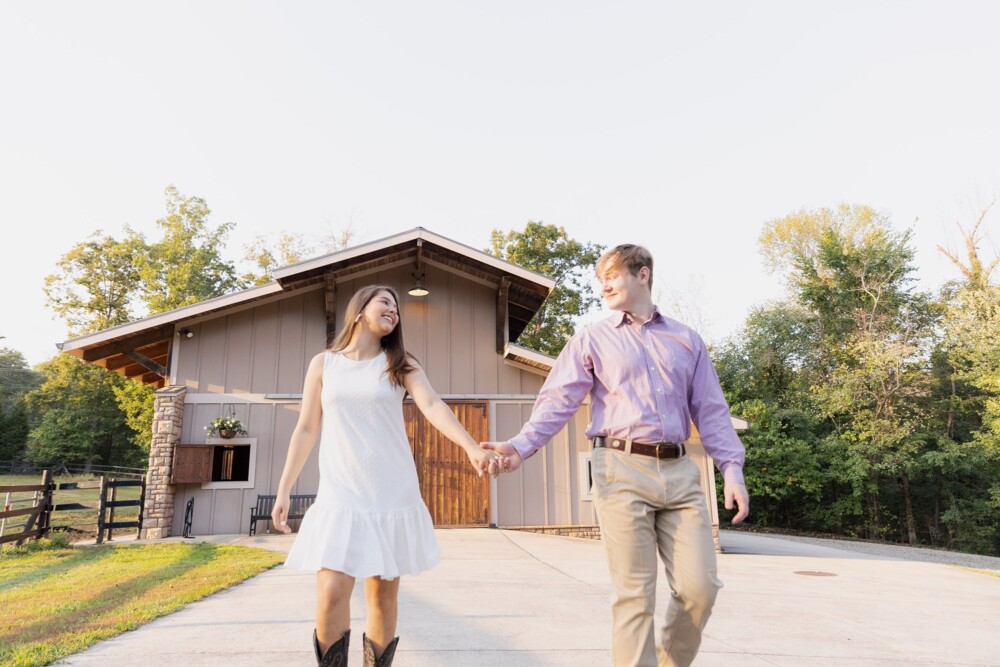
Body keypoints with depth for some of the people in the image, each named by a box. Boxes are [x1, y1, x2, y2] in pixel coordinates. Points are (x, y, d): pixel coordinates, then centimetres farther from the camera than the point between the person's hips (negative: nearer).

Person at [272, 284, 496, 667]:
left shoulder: (400, 364, 5)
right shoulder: (323, 363, 8)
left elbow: (433, 406, -11)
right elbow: (306, 430, 10)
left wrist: (471, 447, -28)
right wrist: (283, 490, 8)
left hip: (392, 494, 0)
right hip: (340, 495, 0)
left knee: (383, 595, 3)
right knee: (331, 593, -11)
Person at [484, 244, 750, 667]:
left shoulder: (686, 340, 16)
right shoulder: (591, 340, 9)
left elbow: (710, 410, 14)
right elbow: (558, 401, -2)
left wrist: (732, 468, 2)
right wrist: (522, 445, -18)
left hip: (679, 471, 3)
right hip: (622, 469, -2)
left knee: (700, 587, 2)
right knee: (634, 593, -1)